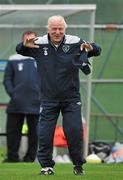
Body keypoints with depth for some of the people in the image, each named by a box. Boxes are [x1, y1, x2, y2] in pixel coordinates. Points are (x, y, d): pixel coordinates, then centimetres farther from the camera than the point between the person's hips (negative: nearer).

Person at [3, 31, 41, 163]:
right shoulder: (14, 60, 8)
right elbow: (7, 79, 8)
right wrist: (12, 93, -6)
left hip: (36, 105, 0)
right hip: (16, 105, 0)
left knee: (34, 133, 1)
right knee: (13, 132, 0)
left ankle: (30, 158, 8)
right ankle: (12, 157, 5)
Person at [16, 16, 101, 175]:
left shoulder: (75, 43, -7)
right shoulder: (38, 44, -5)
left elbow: (97, 51, -1)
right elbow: (19, 51, 10)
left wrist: (91, 48, -27)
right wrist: (24, 45, -15)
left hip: (71, 98, -1)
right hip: (48, 99, 1)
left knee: (75, 131, -4)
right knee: (44, 133, 0)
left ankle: (78, 165, 15)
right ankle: (46, 166, 14)